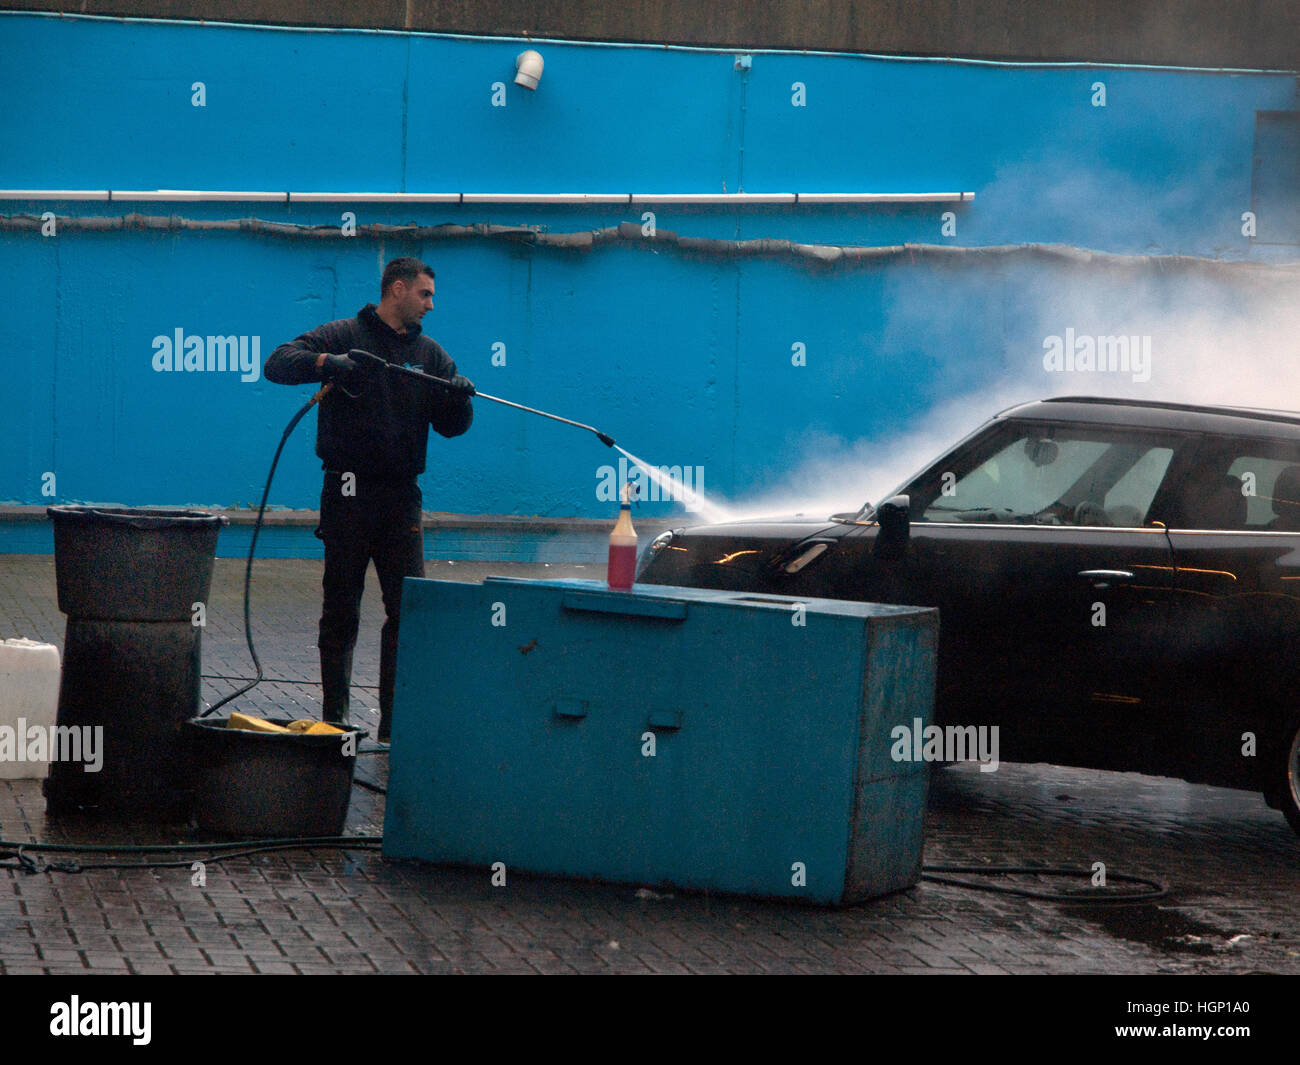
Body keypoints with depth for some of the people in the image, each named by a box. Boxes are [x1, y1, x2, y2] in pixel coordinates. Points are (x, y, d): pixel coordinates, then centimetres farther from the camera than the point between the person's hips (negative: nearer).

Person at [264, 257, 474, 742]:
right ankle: (335, 719, 9)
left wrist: (459, 399, -10)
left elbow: (451, 427, 12)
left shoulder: (430, 354, 15)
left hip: (402, 496, 4)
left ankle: (396, 723, 3)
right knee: (341, 611, 2)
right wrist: (327, 363, -25)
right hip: (349, 491, -4)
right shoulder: (344, 336, 2)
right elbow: (278, 364, -8)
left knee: (409, 610, -2)